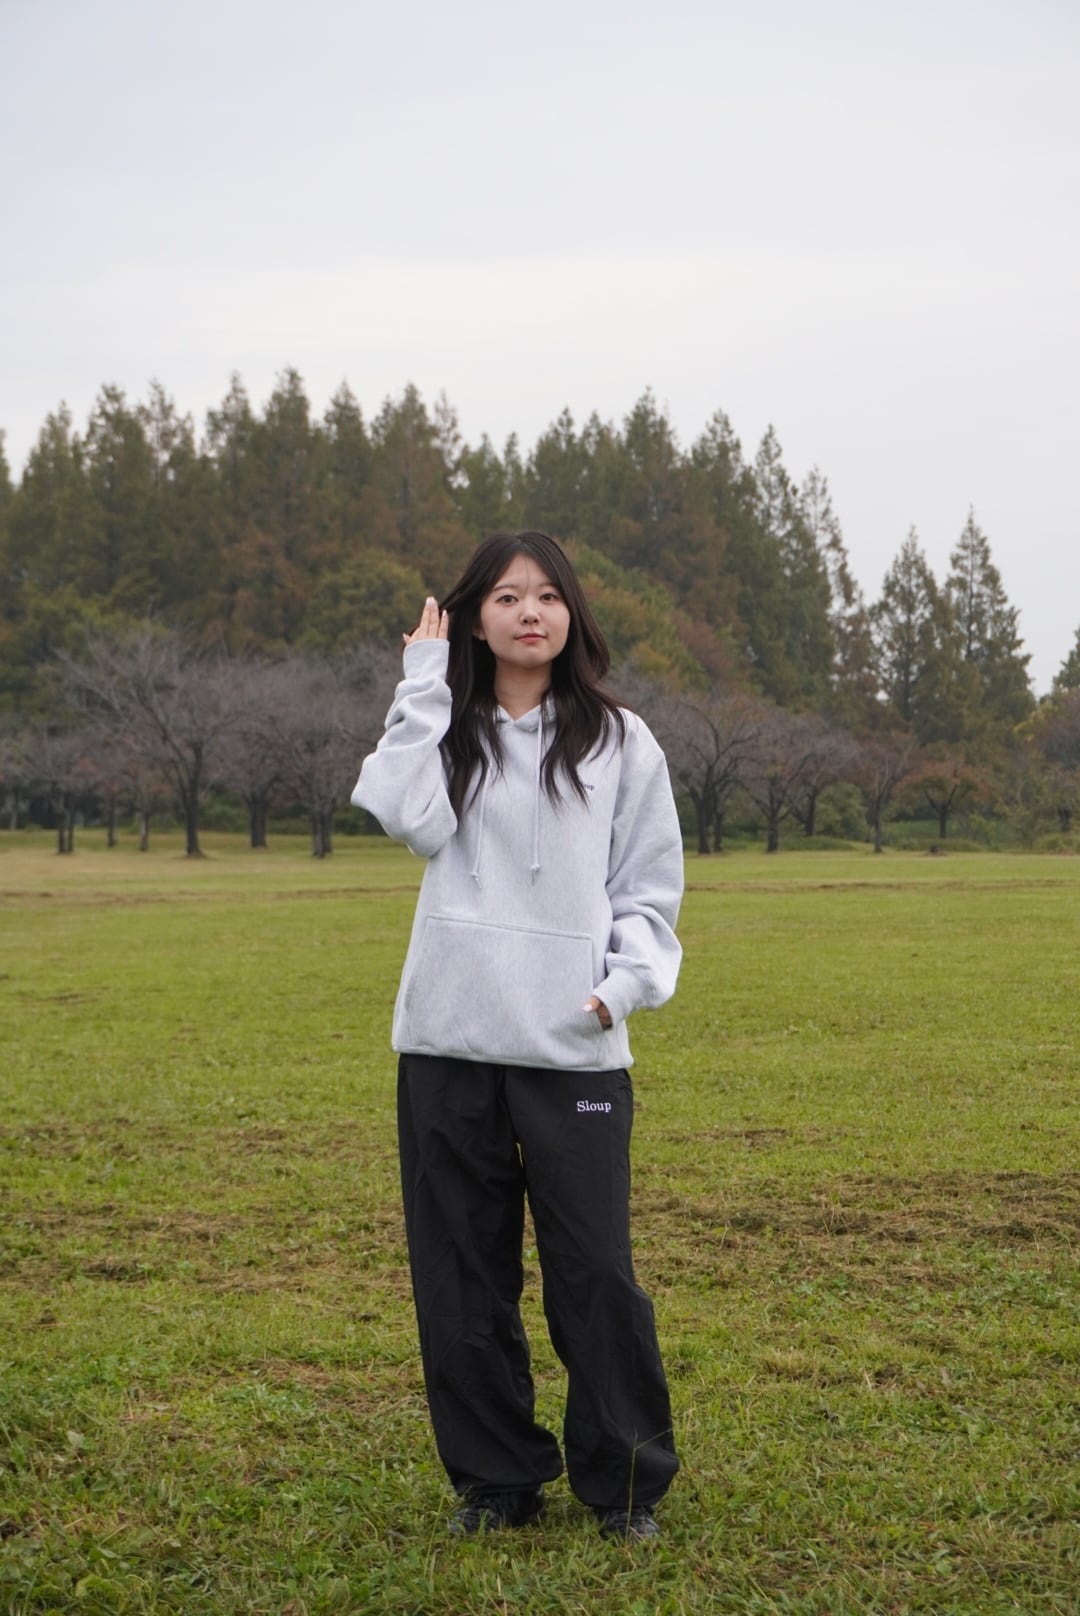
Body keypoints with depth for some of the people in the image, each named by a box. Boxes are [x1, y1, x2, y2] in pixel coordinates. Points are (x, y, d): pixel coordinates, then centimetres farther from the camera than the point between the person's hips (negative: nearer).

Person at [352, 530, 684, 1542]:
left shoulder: (619, 740, 8)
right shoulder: (444, 734, 12)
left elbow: (650, 886, 8)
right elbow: (413, 821, -9)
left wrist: (631, 979, -9)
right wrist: (425, 687, -5)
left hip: (574, 1046, -2)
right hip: (447, 1040, 2)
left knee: (594, 1271, -3)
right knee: (462, 1271, 8)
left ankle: (626, 1484, 13)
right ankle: (495, 1479, 22)